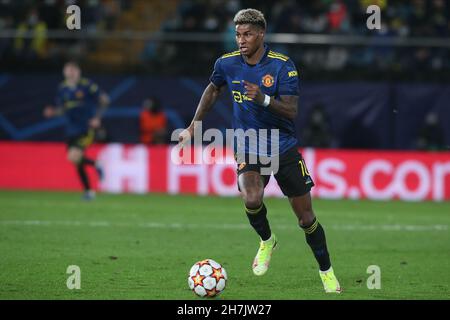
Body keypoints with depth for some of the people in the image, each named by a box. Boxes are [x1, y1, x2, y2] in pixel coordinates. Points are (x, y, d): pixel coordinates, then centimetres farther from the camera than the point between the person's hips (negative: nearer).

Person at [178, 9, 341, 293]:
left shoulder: (282, 66, -13)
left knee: (306, 217, 3)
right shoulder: (227, 64, -3)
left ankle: (327, 271, 24)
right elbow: (213, 91, 18)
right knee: (252, 200, -28)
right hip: (249, 149, 1)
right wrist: (193, 128, 15)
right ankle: (267, 241, 4)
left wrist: (263, 99, -34)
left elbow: (292, 111, -18)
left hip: (284, 147, -1)